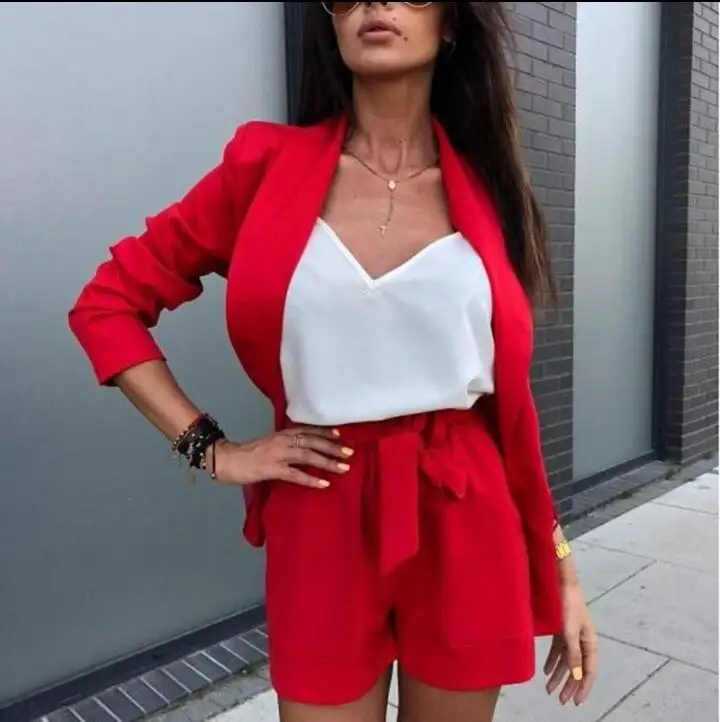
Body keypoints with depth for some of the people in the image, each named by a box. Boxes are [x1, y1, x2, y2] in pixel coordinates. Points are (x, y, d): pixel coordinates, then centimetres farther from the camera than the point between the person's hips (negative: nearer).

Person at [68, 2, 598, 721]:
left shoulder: (487, 187, 2)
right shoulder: (267, 164, -3)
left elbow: (511, 401, 6)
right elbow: (106, 305, 3)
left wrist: (561, 573, 8)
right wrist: (211, 449, -6)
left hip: (468, 531, 2)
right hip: (322, 524, -1)